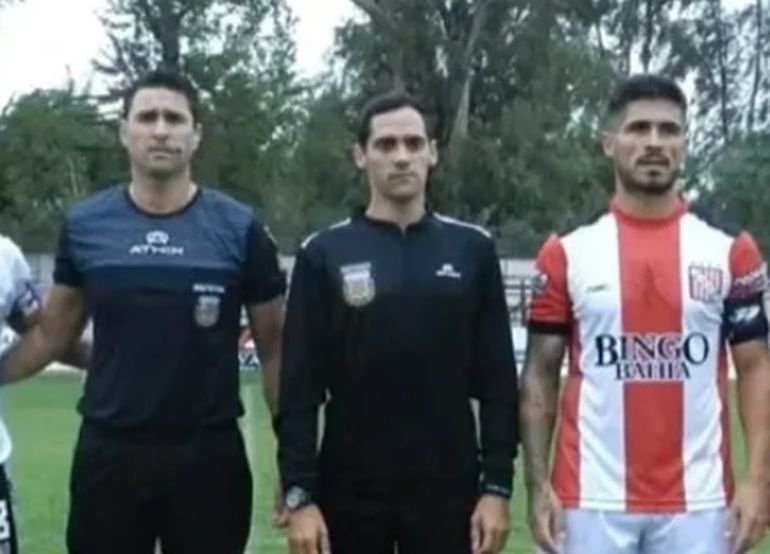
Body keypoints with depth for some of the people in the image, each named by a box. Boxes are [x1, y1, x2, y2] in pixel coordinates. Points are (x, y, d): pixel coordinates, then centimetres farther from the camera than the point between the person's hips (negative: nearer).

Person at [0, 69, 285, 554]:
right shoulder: (85, 225, 0)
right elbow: (52, 334, 9)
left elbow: (274, 347, 1)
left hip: (208, 455, -1)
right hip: (108, 453, 1)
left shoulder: (239, 229, -4)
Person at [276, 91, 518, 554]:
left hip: (448, 488, 1)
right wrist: (299, 493, -8)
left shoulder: (472, 250, 2)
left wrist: (497, 485, -3)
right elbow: (300, 388, -2)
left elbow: (498, 381, 2)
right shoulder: (325, 255, -1)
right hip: (350, 490, 0)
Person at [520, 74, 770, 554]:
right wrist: (537, 484, -4)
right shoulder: (567, 253, 1)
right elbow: (541, 373, 4)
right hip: (591, 498, 0)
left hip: (698, 500, 1)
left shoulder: (731, 251, 2)